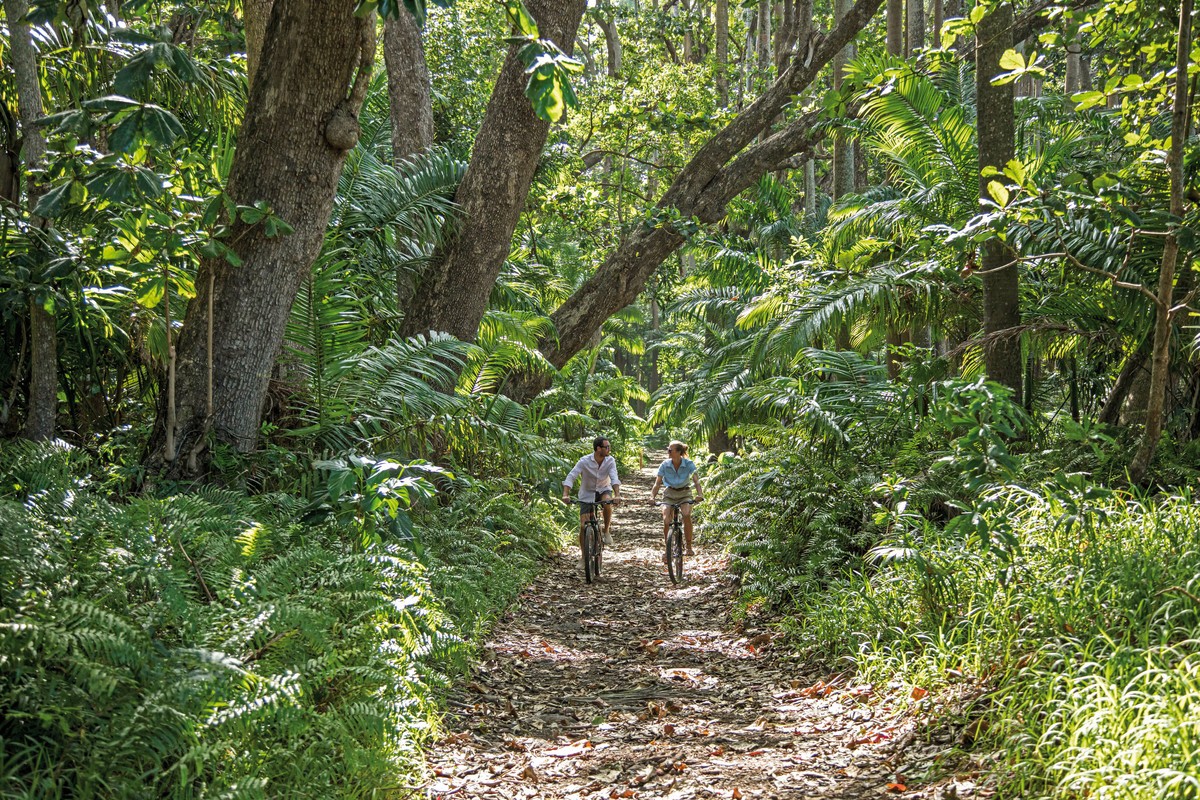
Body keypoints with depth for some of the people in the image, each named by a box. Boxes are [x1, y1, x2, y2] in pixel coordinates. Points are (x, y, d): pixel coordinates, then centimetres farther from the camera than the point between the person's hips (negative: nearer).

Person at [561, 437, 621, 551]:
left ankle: (606, 531, -12)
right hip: (587, 494, -1)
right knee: (583, 526, -8)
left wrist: (617, 495, -45)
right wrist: (565, 494, -40)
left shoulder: (610, 461, -15)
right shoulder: (584, 461, -20)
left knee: (607, 502, -35)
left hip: (603, 490, 1)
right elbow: (570, 477, -24)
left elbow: (614, 478, -26)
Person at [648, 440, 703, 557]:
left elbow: (696, 480, -26)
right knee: (666, 521, -20)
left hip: (684, 493, -1)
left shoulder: (689, 464, -16)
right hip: (670, 494, 1)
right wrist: (652, 496, -33)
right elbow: (657, 483, -14)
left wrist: (699, 494, -45)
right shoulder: (665, 465, -13)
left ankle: (689, 547, -17)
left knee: (686, 515, -29)